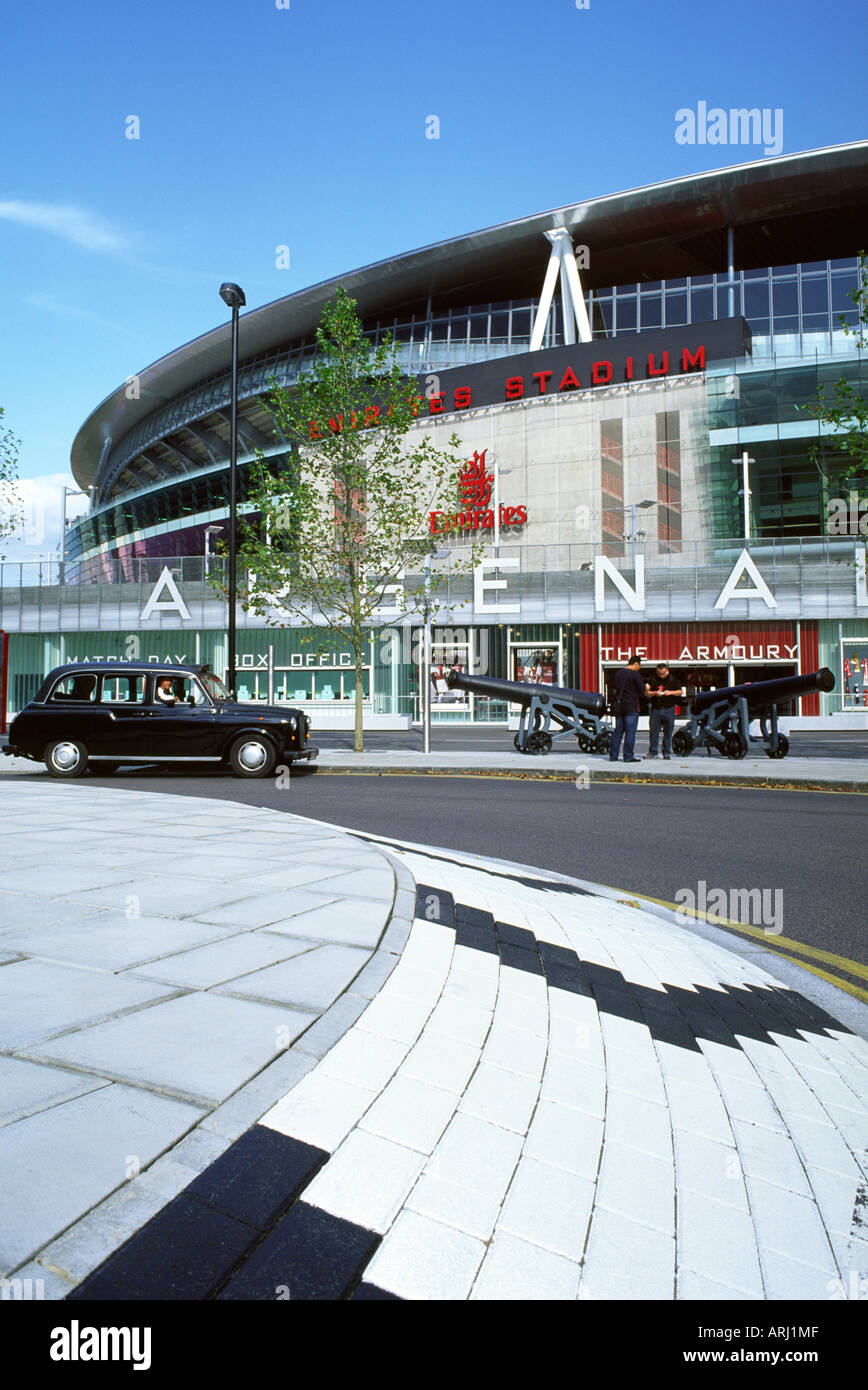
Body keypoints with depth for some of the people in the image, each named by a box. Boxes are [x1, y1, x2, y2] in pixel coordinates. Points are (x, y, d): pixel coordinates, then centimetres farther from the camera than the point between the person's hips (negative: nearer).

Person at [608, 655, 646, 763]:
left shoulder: (618, 674, 12)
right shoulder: (635, 674, -10)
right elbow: (642, 691, -9)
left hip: (619, 706, 7)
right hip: (631, 707, -7)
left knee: (618, 731, 10)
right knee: (630, 732, -2)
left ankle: (613, 756, 11)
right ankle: (628, 756, -2)